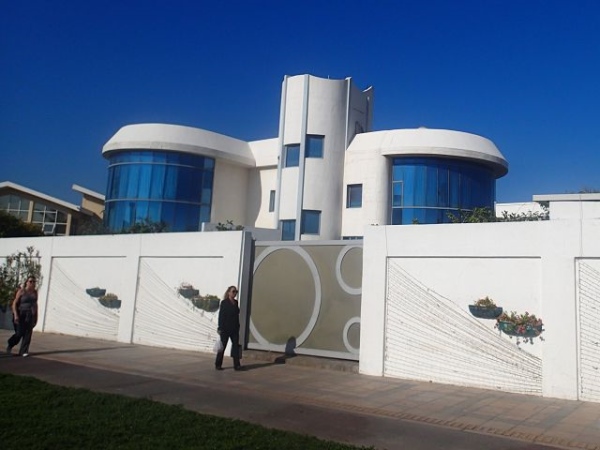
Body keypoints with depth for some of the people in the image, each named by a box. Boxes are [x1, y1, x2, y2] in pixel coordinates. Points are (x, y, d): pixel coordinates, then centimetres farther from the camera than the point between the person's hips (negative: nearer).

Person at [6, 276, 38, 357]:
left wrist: (36, 316, 12)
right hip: (21, 314, -4)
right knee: (19, 333, -4)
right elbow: (14, 303, -8)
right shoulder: (21, 291, -6)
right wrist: (15, 315, -19)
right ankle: (10, 345, 25)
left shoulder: (35, 292, 7)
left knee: (28, 332, -7)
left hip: (30, 315, 4)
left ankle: (23, 351, -4)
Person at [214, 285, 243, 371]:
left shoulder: (236, 303, 10)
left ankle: (237, 365, 3)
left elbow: (237, 315, 12)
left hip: (234, 329, 6)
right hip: (225, 328, -5)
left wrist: (238, 327, 9)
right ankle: (218, 364, 17)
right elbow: (221, 316, -10)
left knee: (236, 346, 1)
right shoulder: (224, 303, -7)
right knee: (222, 346, 5)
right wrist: (220, 328, -14)